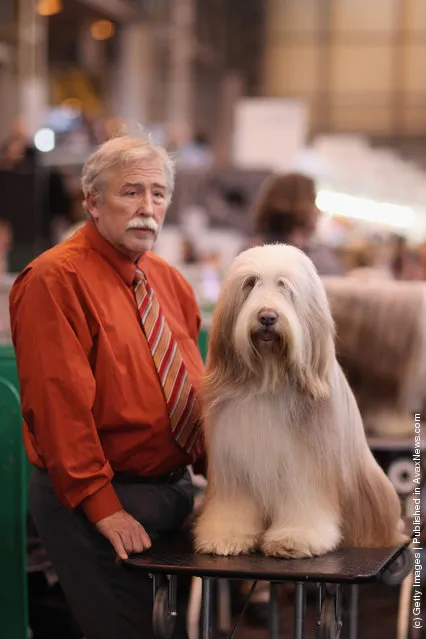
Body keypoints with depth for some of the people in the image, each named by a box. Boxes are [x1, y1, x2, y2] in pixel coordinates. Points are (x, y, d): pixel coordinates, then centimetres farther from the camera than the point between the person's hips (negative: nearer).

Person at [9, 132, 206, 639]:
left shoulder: (170, 282, 12)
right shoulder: (55, 279, -13)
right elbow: (59, 402, -19)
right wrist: (103, 507, -20)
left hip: (176, 488, 8)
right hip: (98, 500, -8)